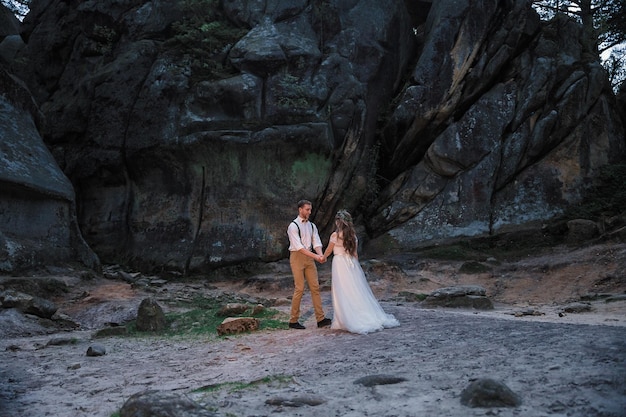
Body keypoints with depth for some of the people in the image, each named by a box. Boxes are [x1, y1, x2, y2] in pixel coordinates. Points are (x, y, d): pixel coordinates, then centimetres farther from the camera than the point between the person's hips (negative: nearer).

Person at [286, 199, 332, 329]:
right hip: (297, 257, -6)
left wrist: (321, 255, -19)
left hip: (310, 258, 6)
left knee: (315, 288, 3)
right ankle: (293, 321, 4)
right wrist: (316, 256, -25)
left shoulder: (312, 226, 11)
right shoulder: (293, 226, -10)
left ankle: (321, 319, 4)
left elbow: (316, 243, 3)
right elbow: (299, 246, -18)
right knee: (299, 289, -7)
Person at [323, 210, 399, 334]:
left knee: (343, 293, -1)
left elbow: (328, 251, 4)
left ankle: (345, 320, 0)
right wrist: (355, 266, 18)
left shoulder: (335, 235, -9)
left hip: (340, 262, -6)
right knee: (356, 291, 9)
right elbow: (355, 253, 11)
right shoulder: (352, 235, 7)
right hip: (352, 263, 6)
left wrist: (323, 258, 23)